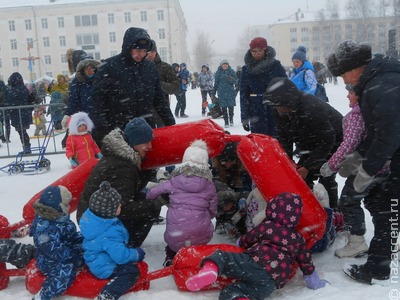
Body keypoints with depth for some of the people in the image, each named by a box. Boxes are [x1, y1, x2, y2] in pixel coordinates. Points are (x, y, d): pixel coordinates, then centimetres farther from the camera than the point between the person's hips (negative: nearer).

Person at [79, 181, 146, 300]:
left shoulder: (91, 216, -10)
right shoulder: (109, 234, -36)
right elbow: (121, 256, -32)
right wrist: (137, 254, -14)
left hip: (95, 259, 9)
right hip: (104, 268, -9)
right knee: (132, 271, -11)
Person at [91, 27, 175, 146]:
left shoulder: (150, 67, 8)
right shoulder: (109, 67, -6)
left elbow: (159, 98, 16)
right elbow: (97, 99, -8)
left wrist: (170, 123, 14)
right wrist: (101, 128, -16)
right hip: (118, 130, -4)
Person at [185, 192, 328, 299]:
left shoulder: (267, 225, 18)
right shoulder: (298, 239, 26)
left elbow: (244, 241, 26)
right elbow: (306, 262, 32)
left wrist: (240, 243, 52)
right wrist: (315, 282, 50)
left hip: (256, 262, -3)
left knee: (220, 256, -3)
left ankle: (210, 269, -40)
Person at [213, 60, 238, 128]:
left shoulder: (231, 71, 3)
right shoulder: (218, 72, 6)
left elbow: (236, 81, 0)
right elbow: (216, 83, 12)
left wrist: (232, 80, -22)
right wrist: (213, 92, 13)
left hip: (230, 91, 0)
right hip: (222, 92, 1)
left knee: (231, 106, -2)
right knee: (224, 107, 1)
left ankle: (231, 119, 19)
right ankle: (226, 122, 8)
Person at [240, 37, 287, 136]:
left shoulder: (276, 66, 1)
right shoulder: (246, 69, 6)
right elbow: (243, 94, 7)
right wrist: (244, 118, 4)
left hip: (275, 111, -1)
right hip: (256, 114, 1)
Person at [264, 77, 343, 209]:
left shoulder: (312, 109, -39)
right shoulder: (282, 111, -15)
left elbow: (327, 141, -31)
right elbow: (284, 139, -3)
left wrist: (307, 167, -29)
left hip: (334, 142, -7)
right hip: (313, 145, 7)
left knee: (326, 179, -16)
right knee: (303, 178, 1)